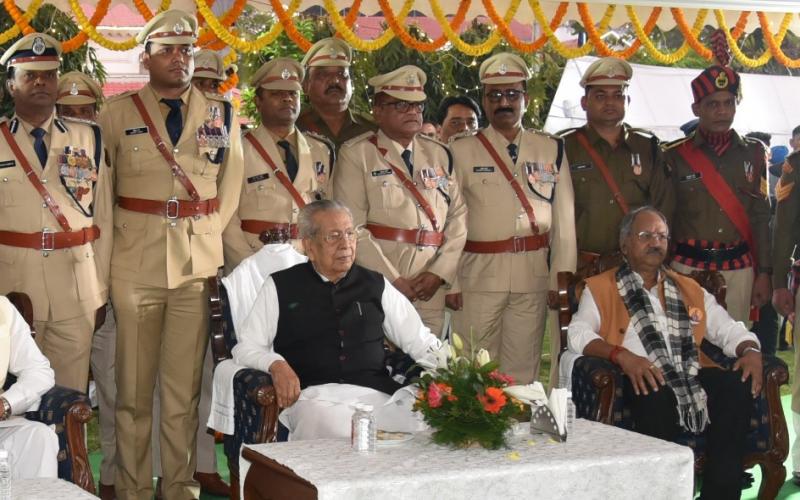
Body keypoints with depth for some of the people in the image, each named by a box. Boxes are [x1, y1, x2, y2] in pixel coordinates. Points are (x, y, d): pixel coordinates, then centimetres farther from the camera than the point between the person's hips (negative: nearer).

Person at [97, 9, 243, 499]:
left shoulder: (222, 113, 9)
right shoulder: (117, 112, 4)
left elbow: (231, 189, 12)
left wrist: (211, 238, 7)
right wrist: (116, 235, 5)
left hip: (200, 262, 1)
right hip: (135, 262, -1)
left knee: (185, 387, 4)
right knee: (134, 389, 4)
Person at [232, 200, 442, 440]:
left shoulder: (376, 285, 21)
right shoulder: (280, 287, 15)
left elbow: (422, 342, 19)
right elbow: (246, 347, 12)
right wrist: (276, 364, -9)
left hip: (376, 393, 3)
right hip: (312, 395, -3)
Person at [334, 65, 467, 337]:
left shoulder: (440, 154, 15)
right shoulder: (356, 153, 0)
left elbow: (458, 216, 9)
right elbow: (352, 226, -8)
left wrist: (439, 273, -5)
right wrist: (392, 280, -13)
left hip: (430, 290, 4)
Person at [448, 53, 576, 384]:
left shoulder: (551, 150, 9)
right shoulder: (462, 151, 3)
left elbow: (564, 222, 7)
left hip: (533, 275, 2)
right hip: (478, 274, -2)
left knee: (522, 374, 7)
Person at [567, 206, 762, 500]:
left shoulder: (689, 289, 28)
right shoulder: (601, 288, 14)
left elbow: (728, 329, 25)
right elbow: (578, 334, -1)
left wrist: (751, 350, 1)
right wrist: (622, 355, -19)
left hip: (692, 377, 4)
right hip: (641, 380, -4)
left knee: (737, 388, -28)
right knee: (658, 396, -39)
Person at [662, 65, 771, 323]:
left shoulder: (753, 153, 8)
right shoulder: (675, 156, 1)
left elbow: (761, 217, 10)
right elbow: (663, 219, 2)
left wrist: (764, 273, 6)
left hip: (739, 269, 2)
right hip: (688, 267, -2)